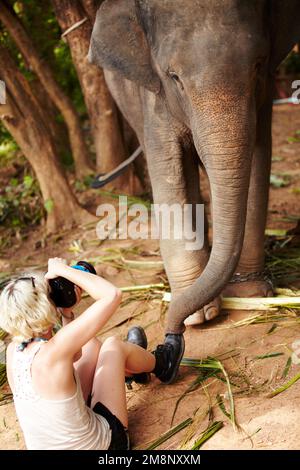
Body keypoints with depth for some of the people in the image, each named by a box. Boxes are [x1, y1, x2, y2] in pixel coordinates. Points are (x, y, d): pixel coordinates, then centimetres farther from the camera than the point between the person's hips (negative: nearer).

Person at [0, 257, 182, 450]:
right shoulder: (53, 351, -31)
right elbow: (113, 294, -27)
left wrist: (67, 312, 0)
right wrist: (62, 269, -20)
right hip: (101, 443, -6)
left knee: (91, 345, 18)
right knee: (112, 345, 9)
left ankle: (134, 370, 51)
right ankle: (159, 365, 41)